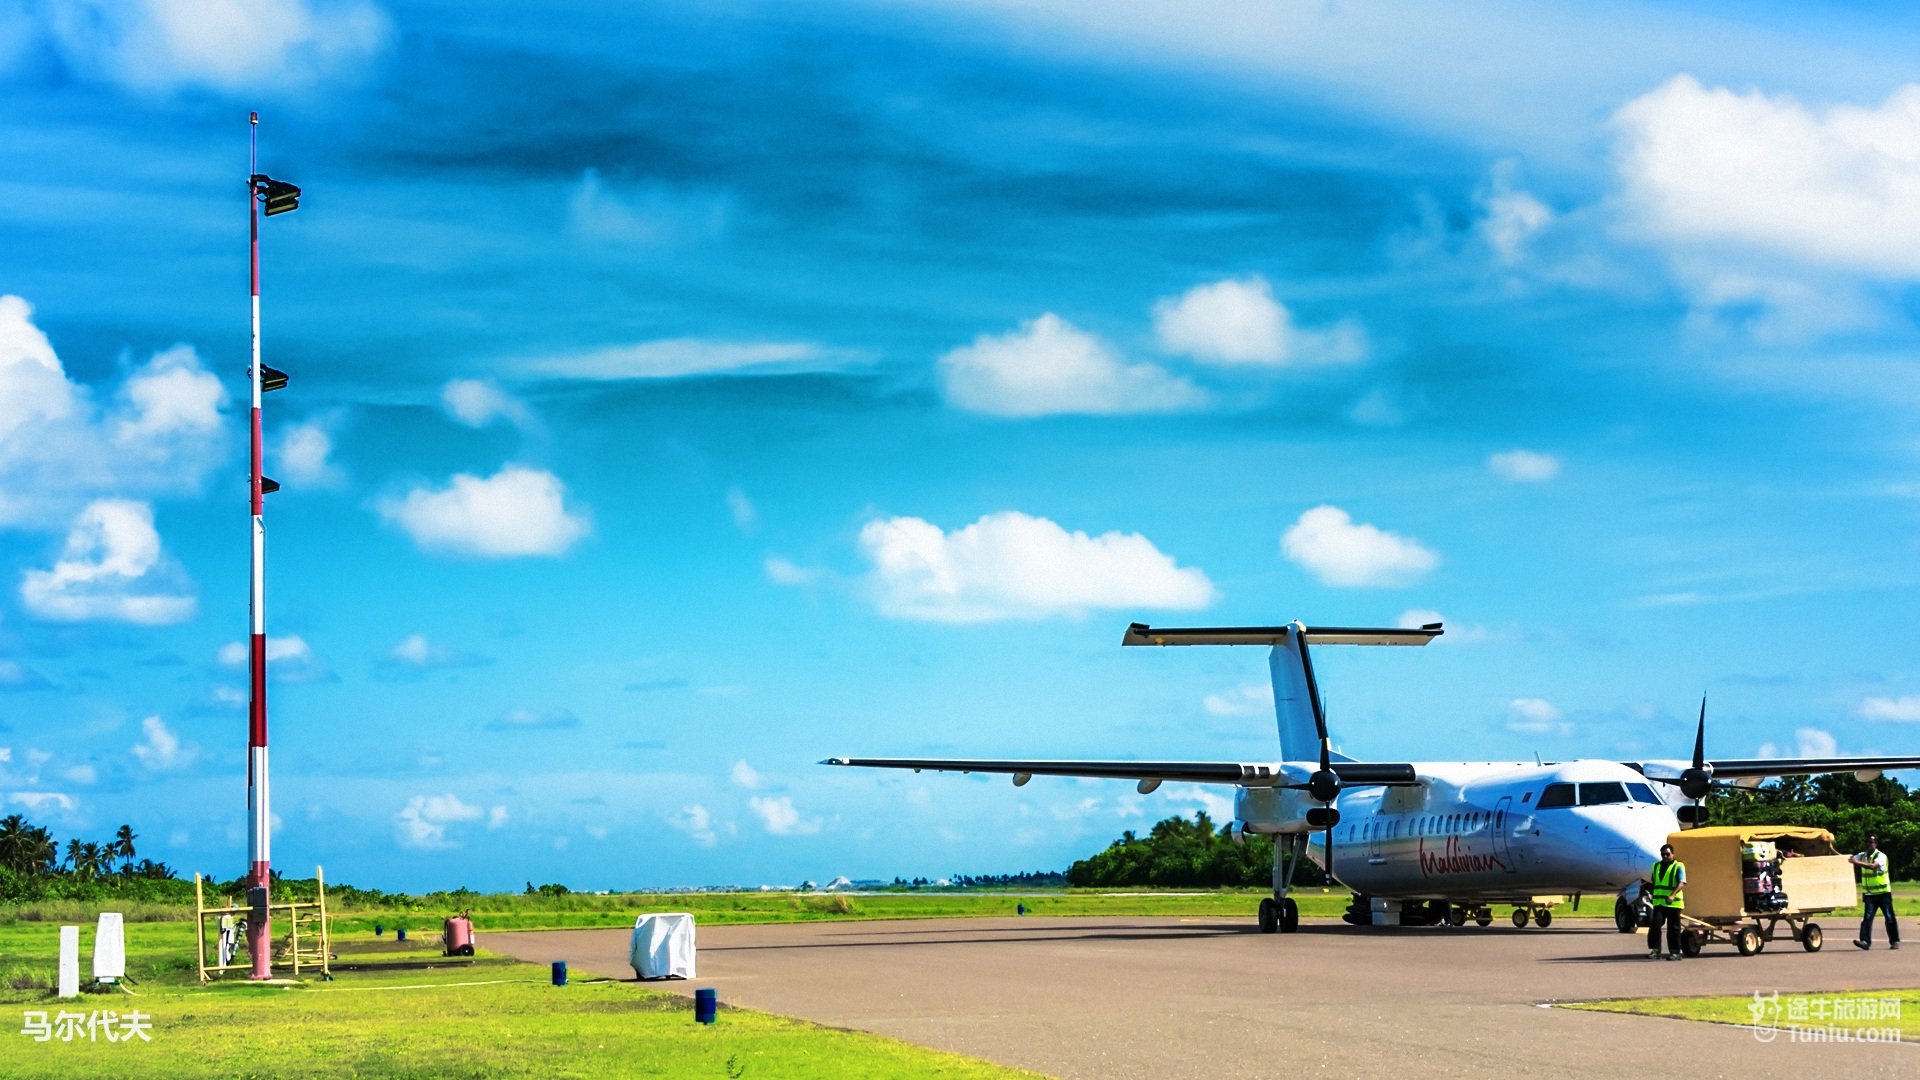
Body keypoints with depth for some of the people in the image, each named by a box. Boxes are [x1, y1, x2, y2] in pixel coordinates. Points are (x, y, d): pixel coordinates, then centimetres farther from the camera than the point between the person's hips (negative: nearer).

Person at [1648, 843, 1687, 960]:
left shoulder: (1678, 866, -3)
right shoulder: (1656, 866, 16)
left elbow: (1681, 884, -16)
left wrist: (1672, 895, -30)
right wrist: (1653, 897, 18)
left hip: (1673, 903, -5)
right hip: (1658, 902, 5)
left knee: (1673, 928, 1)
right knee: (1655, 925, -8)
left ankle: (1675, 952, 9)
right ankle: (1655, 950, -4)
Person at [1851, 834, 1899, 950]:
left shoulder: (1881, 856, -11)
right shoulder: (1862, 856, 8)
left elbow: (1873, 866, -29)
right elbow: (1849, 860, 0)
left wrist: (1858, 862, -38)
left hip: (1883, 892, -4)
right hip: (1869, 893, 4)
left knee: (1889, 917, 4)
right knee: (1867, 917, -9)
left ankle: (1894, 941, 17)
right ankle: (1865, 941, -17)